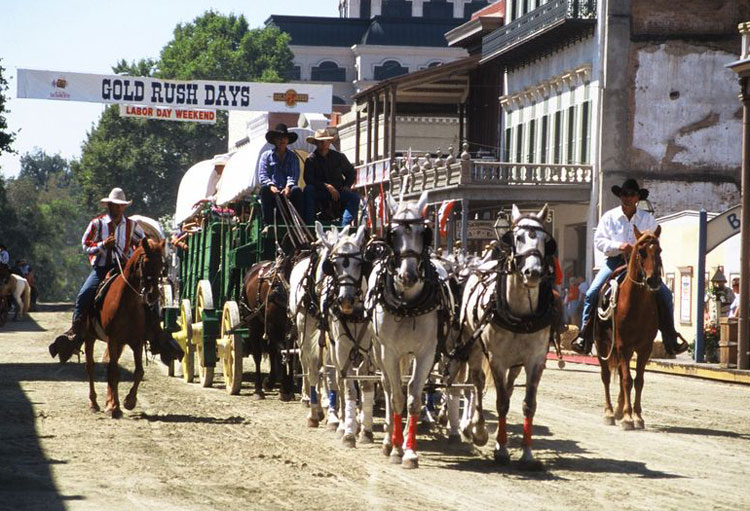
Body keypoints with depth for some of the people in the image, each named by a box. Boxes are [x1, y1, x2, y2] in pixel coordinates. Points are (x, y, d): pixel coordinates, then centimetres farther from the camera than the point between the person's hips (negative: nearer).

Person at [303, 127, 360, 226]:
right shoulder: (311, 159, 0)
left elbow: (351, 173, 20)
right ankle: (308, 225, -36)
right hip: (319, 193, -2)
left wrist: (346, 186, 1)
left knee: (354, 197, -24)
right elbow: (308, 180, -12)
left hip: (338, 192, 2)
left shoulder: (339, 157, 8)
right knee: (308, 190, -32)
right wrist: (327, 186, -21)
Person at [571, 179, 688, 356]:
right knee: (592, 293, -19)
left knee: (664, 294, -13)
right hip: (615, 261, 0)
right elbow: (599, 240, -1)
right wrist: (618, 246, -17)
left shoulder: (648, 219, 6)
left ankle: (671, 340, -5)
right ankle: (585, 337, -13)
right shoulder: (609, 217, 5)